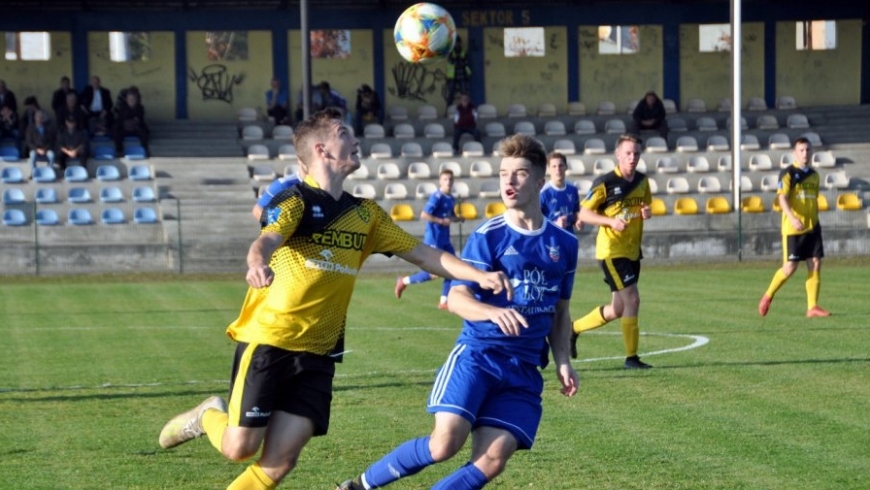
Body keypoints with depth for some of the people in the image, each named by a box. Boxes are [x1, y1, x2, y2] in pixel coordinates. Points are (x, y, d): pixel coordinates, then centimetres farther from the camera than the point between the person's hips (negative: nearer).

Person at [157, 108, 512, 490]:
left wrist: (480, 276, 1)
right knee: (240, 448, -3)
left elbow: (423, 254, 13)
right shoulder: (296, 199, -9)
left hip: (317, 354, 5)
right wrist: (257, 263, -53)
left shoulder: (365, 214, 11)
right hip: (266, 343, -5)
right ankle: (209, 417, 30)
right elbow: (267, 239, -29)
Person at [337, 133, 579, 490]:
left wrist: (562, 361, 7)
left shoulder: (564, 244, 9)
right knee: (445, 443, -19)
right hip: (477, 355, -4)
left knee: (493, 461, -11)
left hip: (524, 370, 4)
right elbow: (457, 298, -10)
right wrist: (493, 312, -30)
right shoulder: (488, 236, -4)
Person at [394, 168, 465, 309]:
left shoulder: (451, 198, 8)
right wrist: (442, 221, -22)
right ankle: (404, 281, 11)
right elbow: (423, 215, -22)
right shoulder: (437, 197, -18)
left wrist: (457, 218, 1)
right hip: (433, 240, -8)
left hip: (445, 240, 9)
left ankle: (444, 301, 12)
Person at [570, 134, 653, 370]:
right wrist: (611, 221, -24)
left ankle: (573, 329, 30)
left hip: (632, 251, 8)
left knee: (618, 309, 12)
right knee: (632, 299, -14)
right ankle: (631, 357, -5)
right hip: (612, 251, -8)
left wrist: (647, 212, -2)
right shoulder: (605, 183, -12)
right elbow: (584, 213, -9)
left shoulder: (642, 181, 7)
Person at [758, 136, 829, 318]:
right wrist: (792, 218, -32)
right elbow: (782, 198, -18)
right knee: (790, 267, -5)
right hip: (793, 228, -6)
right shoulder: (788, 173, -6)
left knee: (815, 264, -3)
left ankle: (812, 307, -1)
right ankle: (768, 296, 16)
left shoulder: (814, 175, 14)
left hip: (812, 227, 6)